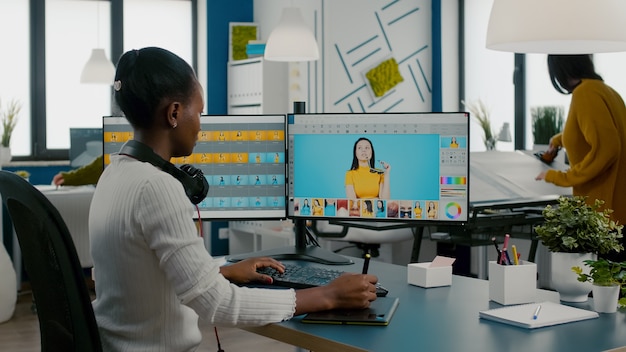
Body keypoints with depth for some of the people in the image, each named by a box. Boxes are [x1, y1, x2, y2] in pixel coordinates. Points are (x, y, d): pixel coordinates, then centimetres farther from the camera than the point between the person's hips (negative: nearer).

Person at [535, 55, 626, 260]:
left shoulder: (585, 92, -14)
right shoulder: (603, 89, 15)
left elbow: (606, 148, -23)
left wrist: (562, 178, -15)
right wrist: (560, 139, 54)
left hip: (607, 208, -9)